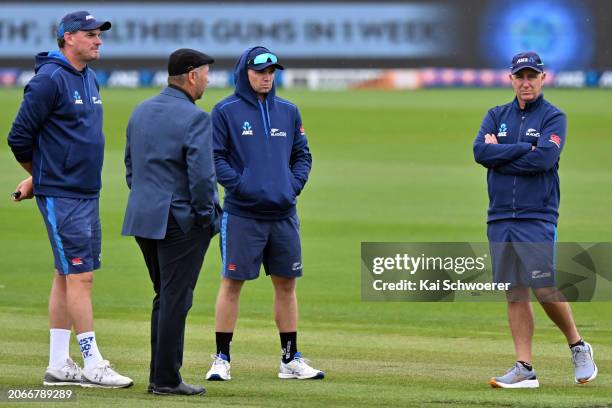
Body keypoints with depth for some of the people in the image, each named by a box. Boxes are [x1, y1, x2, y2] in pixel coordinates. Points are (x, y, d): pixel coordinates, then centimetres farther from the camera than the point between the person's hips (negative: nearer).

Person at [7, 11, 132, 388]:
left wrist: (40, 176, 15)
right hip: (61, 197, -8)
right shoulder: (50, 80, -14)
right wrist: (41, 176, 5)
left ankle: (58, 365, 14)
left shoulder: (90, 79, 14)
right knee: (79, 275, -8)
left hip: (88, 194, 8)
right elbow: (20, 137, -11)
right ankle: (93, 365, -7)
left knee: (69, 276, 10)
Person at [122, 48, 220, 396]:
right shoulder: (195, 118, -14)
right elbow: (202, 174, -19)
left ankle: (160, 376, 17)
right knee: (176, 300, -2)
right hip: (180, 221, -8)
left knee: (165, 298, 16)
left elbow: (130, 166, 17)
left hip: (144, 218, 8)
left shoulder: (141, 112, 11)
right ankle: (166, 379, 0)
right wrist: (207, 216, -9)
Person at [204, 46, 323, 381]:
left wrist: (294, 184, 1)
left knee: (286, 284, 8)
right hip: (242, 214, -5)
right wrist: (239, 184, -14)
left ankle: (291, 359, 16)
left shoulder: (288, 112, 12)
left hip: (283, 214, 5)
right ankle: (222, 359, 2)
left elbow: (302, 155, 17)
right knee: (232, 282, -3)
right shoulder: (225, 111, -2)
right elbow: (214, 156, -4)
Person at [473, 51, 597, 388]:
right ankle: (524, 369, 4)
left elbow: (544, 158, -16)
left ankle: (578, 346, 10)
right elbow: (480, 151, -3)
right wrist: (524, 148, -10)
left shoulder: (553, 117, 1)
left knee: (544, 289, -12)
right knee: (514, 293, 3)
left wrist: (499, 154, -7)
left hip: (537, 218, -4)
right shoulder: (496, 116, 14)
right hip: (500, 218, 4)